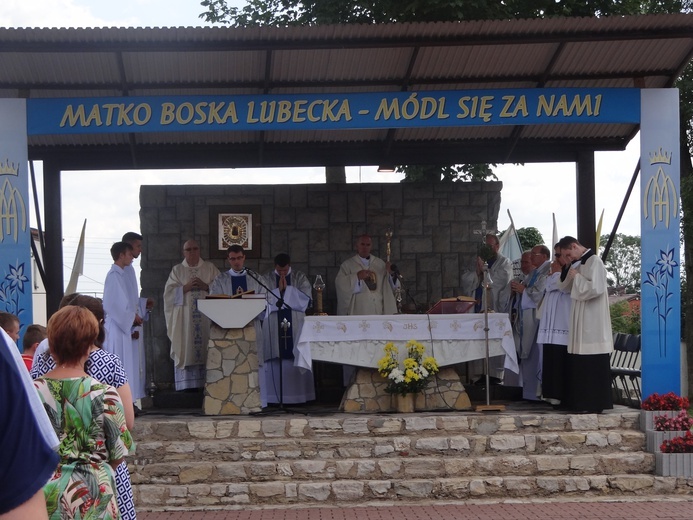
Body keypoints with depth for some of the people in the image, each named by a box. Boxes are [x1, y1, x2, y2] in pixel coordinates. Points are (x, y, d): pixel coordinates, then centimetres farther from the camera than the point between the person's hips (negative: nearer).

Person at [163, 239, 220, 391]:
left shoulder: (210, 268, 12)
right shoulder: (177, 270, 11)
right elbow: (169, 292, 3)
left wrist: (206, 287, -10)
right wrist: (186, 288, -11)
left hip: (206, 316, 0)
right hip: (184, 319, 0)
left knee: (205, 349, -6)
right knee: (186, 350, -6)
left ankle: (206, 383, -4)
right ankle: (186, 386, -5)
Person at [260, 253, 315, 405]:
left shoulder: (300, 278, 8)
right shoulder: (266, 279, 7)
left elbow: (306, 298, -4)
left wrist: (287, 289, -8)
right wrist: (279, 290, -10)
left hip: (295, 326, 0)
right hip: (273, 327, 0)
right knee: (275, 361, -4)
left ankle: (298, 394, 3)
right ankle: (274, 395, -1)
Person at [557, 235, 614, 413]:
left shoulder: (594, 262, -11)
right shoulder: (579, 263, 15)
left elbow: (595, 288, -21)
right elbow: (565, 285, 18)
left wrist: (577, 276, -11)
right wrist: (570, 272, 2)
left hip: (593, 323, -9)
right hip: (581, 322, 9)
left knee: (593, 365, -6)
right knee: (580, 365, 8)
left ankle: (596, 404, -3)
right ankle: (582, 402, 13)